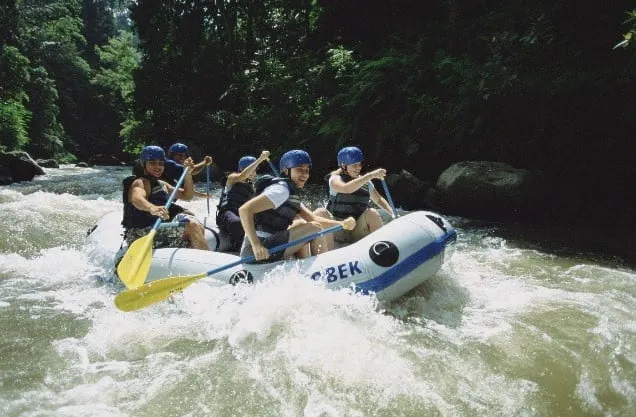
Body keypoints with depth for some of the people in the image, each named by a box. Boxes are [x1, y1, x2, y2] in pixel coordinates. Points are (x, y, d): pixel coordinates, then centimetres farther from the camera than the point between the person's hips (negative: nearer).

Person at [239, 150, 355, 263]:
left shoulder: (291, 193, 18)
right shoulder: (282, 189, -12)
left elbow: (312, 218, 11)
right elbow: (244, 210, -22)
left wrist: (341, 224, -2)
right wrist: (256, 245, -29)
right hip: (261, 252, -10)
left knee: (302, 224, 24)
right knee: (314, 228, -8)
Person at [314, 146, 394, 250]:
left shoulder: (366, 183, 10)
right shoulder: (335, 179, -4)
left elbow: (379, 200, 24)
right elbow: (347, 189, -28)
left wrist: (392, 212, 5)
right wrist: (370, 175, -32)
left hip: (358, 231, 3)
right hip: (338, 232, -3)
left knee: (372, 213, -25)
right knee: (321, 213, -31)